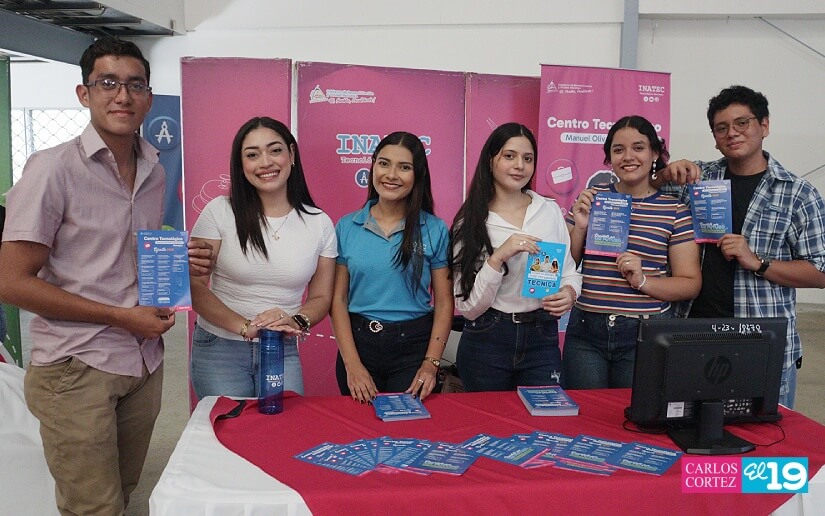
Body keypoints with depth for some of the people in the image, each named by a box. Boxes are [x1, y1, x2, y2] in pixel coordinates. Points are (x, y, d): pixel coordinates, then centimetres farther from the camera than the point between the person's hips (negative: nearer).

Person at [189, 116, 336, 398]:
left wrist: (296, 322, -14)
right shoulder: (220, 211, -6)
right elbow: (195, 286, -8)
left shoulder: (320, 223, 0)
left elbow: (321, 297, 7)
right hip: (219, 349, -1)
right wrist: (244, 327, -19)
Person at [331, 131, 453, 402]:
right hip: (358, 343, 1)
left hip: (414, 347, -1)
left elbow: (444, 302, -2)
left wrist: (431, 364, -10)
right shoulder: (347, 227, 1)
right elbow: (338, 299, 0)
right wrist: (352, 364, -9)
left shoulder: (435, 230, -2)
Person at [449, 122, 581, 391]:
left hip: (542, 339, 2)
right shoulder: (470, 222, -4)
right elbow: (468, 306, -10)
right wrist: (498, 257, -22)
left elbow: (569, 271, 11)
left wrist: (569, 292, -11)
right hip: (486, 341, -2)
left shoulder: (550, 210, 4)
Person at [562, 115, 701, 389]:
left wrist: (643, 281, -15)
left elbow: (691, 284, 0)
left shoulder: (675, 210, 1)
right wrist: (579, 227, -7)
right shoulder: (590, 199, 6)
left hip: (646, 335, -1)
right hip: (585, 332, 2)